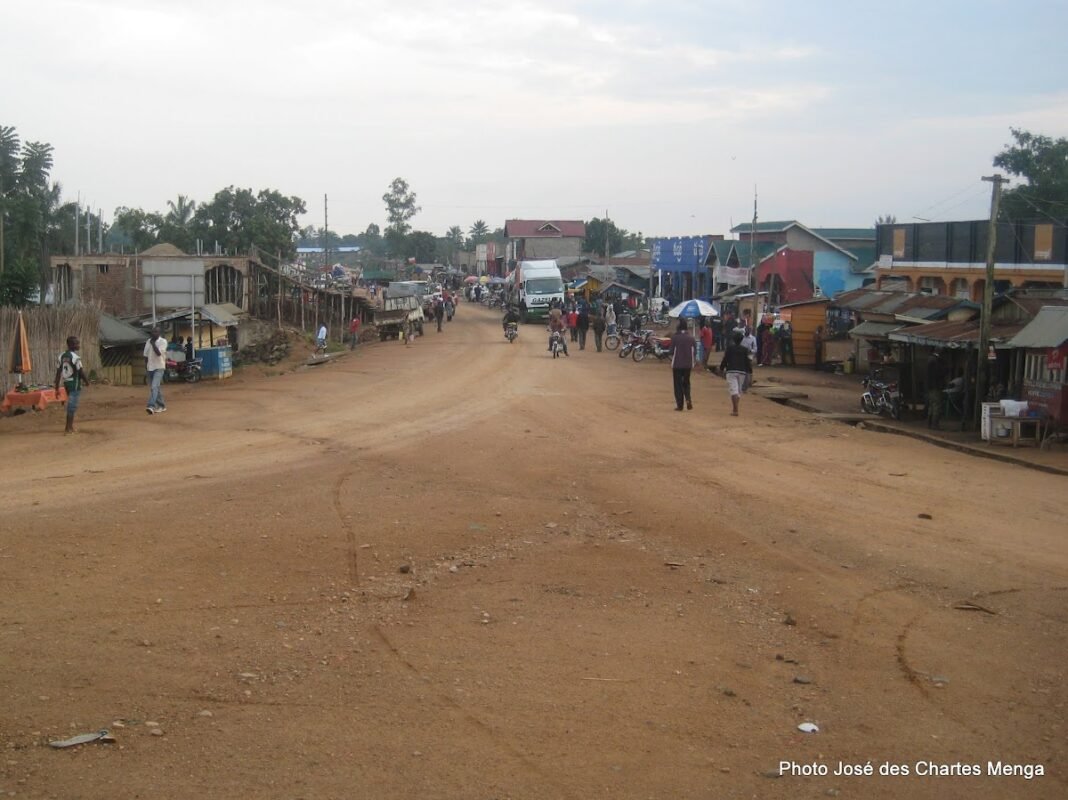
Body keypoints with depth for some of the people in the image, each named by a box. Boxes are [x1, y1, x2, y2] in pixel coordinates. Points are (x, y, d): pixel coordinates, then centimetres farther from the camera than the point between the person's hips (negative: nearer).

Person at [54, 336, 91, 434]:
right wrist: (86, 381, 3)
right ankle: (68, 428, 0)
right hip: (75, 383, -7)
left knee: (71, 404, 21)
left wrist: (57, 387, 6)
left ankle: (70, 426, 26)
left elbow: (58, 371, 4)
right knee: (72, 405, -2)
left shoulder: (62, 356, 5)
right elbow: (81, 371, -14)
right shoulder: (75, 357, -17)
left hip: (66, 383, 7)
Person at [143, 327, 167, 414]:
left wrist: (153, 343, -14)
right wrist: (146, 369, 10)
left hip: (159, 367, -6)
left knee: (154, 387, -20)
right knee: (156, 387, 12)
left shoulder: (163, 341, -8)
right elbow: (146, 356, 12)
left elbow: (158, 353, -22)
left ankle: (151, 406, -28)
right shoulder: (148, 342, 8)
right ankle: (161, 406, 22)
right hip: (150, 368, 6)